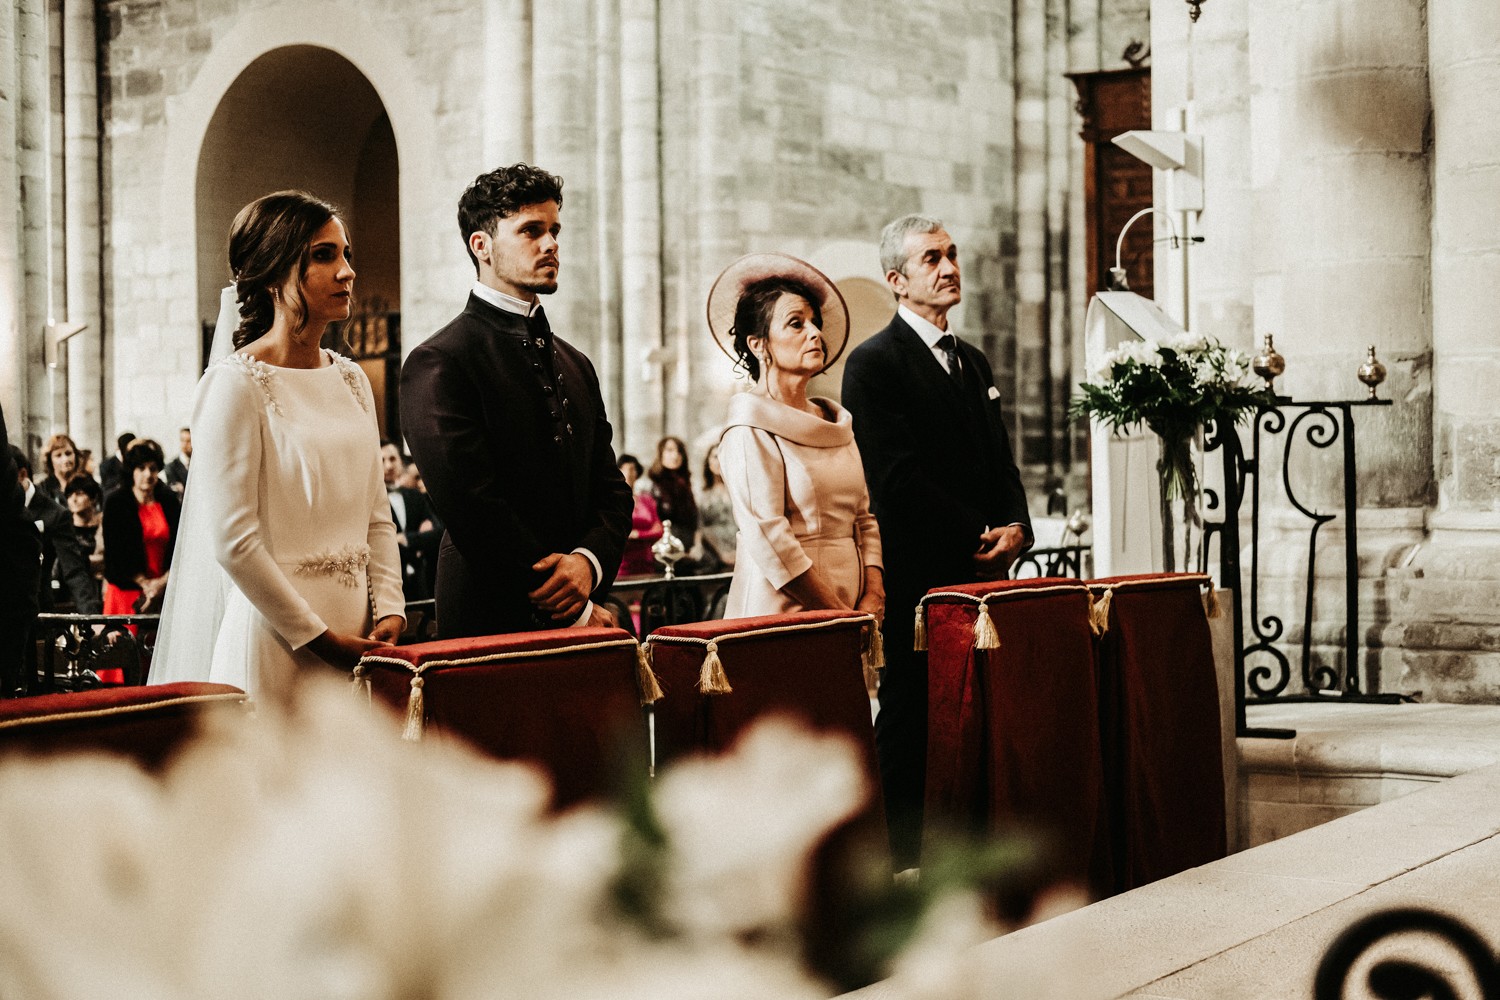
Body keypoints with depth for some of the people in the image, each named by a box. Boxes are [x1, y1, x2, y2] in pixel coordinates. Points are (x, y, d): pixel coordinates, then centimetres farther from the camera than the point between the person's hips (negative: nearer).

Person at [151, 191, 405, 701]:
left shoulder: (351, 380, 11)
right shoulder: (237, 384, -10)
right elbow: (232, 541, -15)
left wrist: (389, 610, -2)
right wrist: (320, 637, -13)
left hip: (356, 633, 6)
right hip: (277, 640, -6)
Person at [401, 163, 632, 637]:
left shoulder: (576, 365, 17)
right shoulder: (439, 363, -7)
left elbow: (612, 491, 14)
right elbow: (470, 505, -15)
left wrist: (589, 561, -9)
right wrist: (577, 613, -13)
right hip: (489, 623, -6)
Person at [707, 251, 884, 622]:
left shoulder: (838, 422, 13)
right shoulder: (750, 430, -8)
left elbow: (863, 521, 12)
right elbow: (768, 540, -16)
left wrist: (873, 599, -3)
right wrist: (840, 617, -15)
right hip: (782, 612, -6)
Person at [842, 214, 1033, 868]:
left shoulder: (973, 363, 20)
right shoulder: (873, 363, -6)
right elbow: (897, 478, -14)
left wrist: (1015, 527, -1)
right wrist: (979, 535, -12)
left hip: (981, 571, 7)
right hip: (916, 575, -7)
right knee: (910, 717, -2)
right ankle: (904, 859, 4)